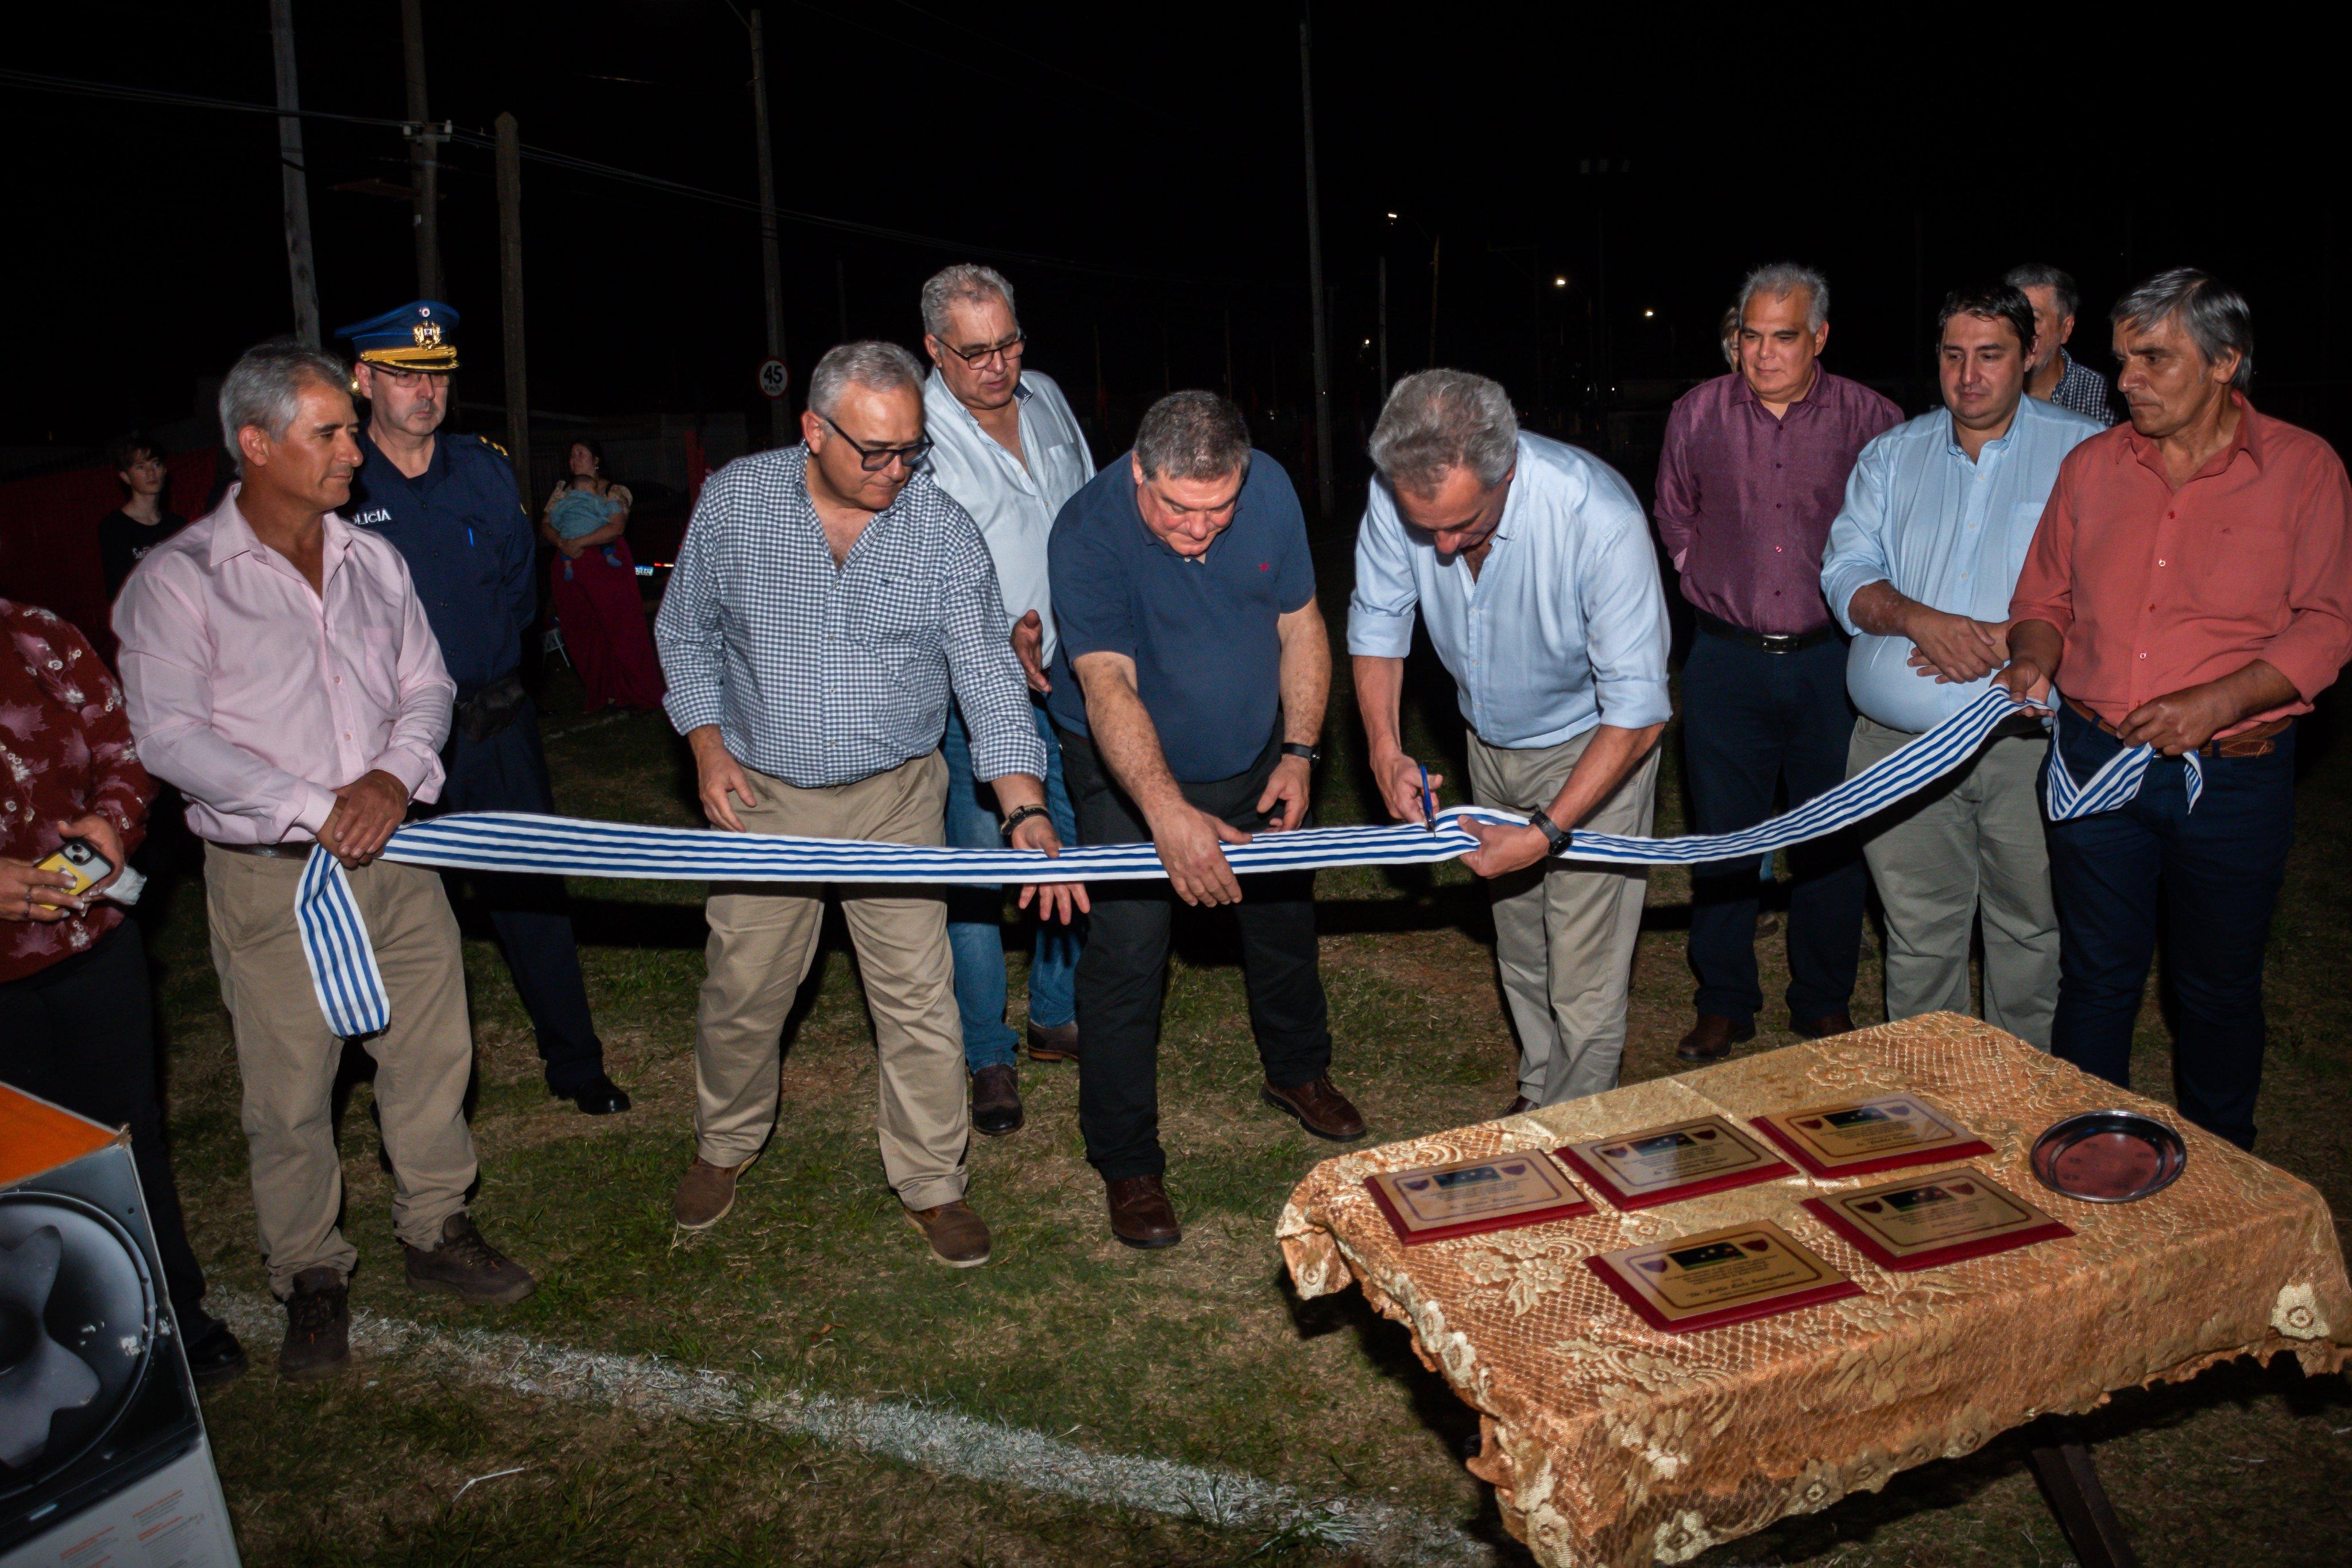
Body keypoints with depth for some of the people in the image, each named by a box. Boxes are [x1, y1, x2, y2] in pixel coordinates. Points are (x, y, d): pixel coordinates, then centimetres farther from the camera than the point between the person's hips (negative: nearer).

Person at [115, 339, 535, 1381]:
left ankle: (437, 1231, 31)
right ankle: (310, 1277, 25)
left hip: (393, 856, 4)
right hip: (270, 875, -4)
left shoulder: (371, 560, 8)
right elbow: (168, 737, -13)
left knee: (432, 1053, 11)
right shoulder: (178, 580, -7)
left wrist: (393, 776, -12)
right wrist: (317, 807, -18)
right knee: (289, 1091, 6)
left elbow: (426, 685, 8)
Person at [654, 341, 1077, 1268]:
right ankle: (724, 1148, 38)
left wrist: (1026, 811, -22)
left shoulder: (942, 528, -9)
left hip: (897, 797, 0)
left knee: (919, 999, 1)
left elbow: (986, 675, -11)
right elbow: (686, 632, 7)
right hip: (762, 795, 1)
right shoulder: (736, 502, -6)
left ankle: (931, 1183, 20)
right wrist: (707, 745, -5)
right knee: (742, 991, 11)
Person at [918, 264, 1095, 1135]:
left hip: (1071, 675, 6)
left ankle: (1058, 1018, 32)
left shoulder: (1047, 399, 5)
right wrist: (999, 639, -31)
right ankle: (987, 1057, 15)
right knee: (979, 870, 0)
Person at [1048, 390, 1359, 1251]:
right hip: (1128, 770, -4)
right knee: (1127, 956, -10)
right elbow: (1108, 686, -41)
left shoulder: (1270, 489, -16)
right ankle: (1126, 1164, 8)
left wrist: (1299, 752, -9)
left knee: (1285, 911, 18)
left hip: (1252, 755, 5)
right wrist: (1168, 812, -54)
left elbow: (1300, 626, -3)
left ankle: (1296, 1070, 46)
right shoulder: (1088, 532, -30)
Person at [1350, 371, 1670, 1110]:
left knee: (1583, 983, -2)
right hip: (1491, 744, 5)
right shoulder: (1400, 496, -23)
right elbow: (1378, 622, -6)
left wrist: (1546, 832, -32)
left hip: (1594, 746, -4)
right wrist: (1385, 749, -20)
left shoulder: (1599, 517, -36)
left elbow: (1637, 709, -29)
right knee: (1520, 955, 19)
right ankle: (1537, 1094, 42)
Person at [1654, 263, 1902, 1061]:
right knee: (1721, 837, 6)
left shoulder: (1870, 419, -3)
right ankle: (1724, 1003, 21)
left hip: (1831, 659, 0)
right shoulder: (1698, 413, 1)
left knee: (1833, 840, 8)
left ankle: (1825, 1005, 25)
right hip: (1727, 659, 1)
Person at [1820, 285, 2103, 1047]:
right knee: (1917, 934, 9)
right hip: (1900, 742, 2)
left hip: (2028, 739, -2)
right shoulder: (1892, 455, 12)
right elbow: (1847, 574, 3)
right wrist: (1922, 621, -16)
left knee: (2032, 926, 8)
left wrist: (2009, 638, -20)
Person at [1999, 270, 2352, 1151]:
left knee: (2219, 987, 13)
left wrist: (2215, 702, -20)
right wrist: (2035, 658, -10)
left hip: (2232, 775, -2)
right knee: (2096, 976, 12)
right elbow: (2046, 594, 13)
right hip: (2092, 760, 2)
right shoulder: (2091, 465, 5)